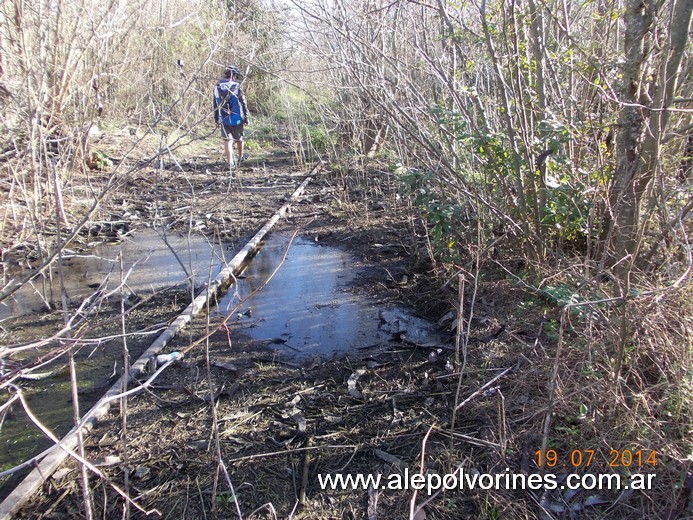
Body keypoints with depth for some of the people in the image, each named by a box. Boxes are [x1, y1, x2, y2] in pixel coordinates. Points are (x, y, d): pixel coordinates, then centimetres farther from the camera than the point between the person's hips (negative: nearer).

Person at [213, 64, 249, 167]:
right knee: (239, 138, 18)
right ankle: (241, 157, 39)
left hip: (223, 119, 2)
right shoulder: (236, 86, -11)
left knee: (227, 140, 4)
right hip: (237, 119, -2)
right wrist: (246, 118, 0)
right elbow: (243, 103, -9)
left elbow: (215, 104, 9)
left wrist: (216, 119, 17)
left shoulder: (217, 87, 2)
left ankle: (230, 162, -2)